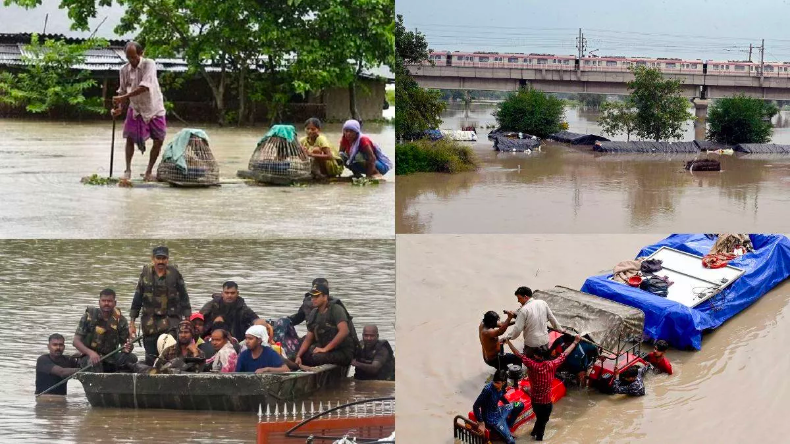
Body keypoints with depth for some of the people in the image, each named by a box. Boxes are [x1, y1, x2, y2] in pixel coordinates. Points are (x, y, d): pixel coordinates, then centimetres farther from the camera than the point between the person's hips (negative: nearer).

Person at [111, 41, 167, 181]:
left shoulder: (149, 64, -19)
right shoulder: (124, 70, -5)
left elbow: (145, 86, -32)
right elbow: (123, 91, 3)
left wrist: (123, 97, -36)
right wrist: (120, 108, -16)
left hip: (154, 108, -2)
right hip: (135, 109, 2)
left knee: (159, 141, -2)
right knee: (130, 138, -7)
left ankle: (149, 171, 10)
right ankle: (128, 170, 2)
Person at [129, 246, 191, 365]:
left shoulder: (174, 274, 0)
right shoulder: (145, 274, 5)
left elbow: (184, 298, 4)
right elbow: (137, 299, 11)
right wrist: (132, 322, 9)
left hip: (171, 320, -2)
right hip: (150, 323, 2)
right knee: (151, 358, 5)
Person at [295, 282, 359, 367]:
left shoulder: (336, 309, -12)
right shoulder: (314, 313, 10)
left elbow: (344, 331, -25)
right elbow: (308, 339, 11)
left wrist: (325, 349, -24)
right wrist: (298, 356, -5)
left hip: (343, 353, -7)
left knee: (317, 357, -32)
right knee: (303, 355, -14)